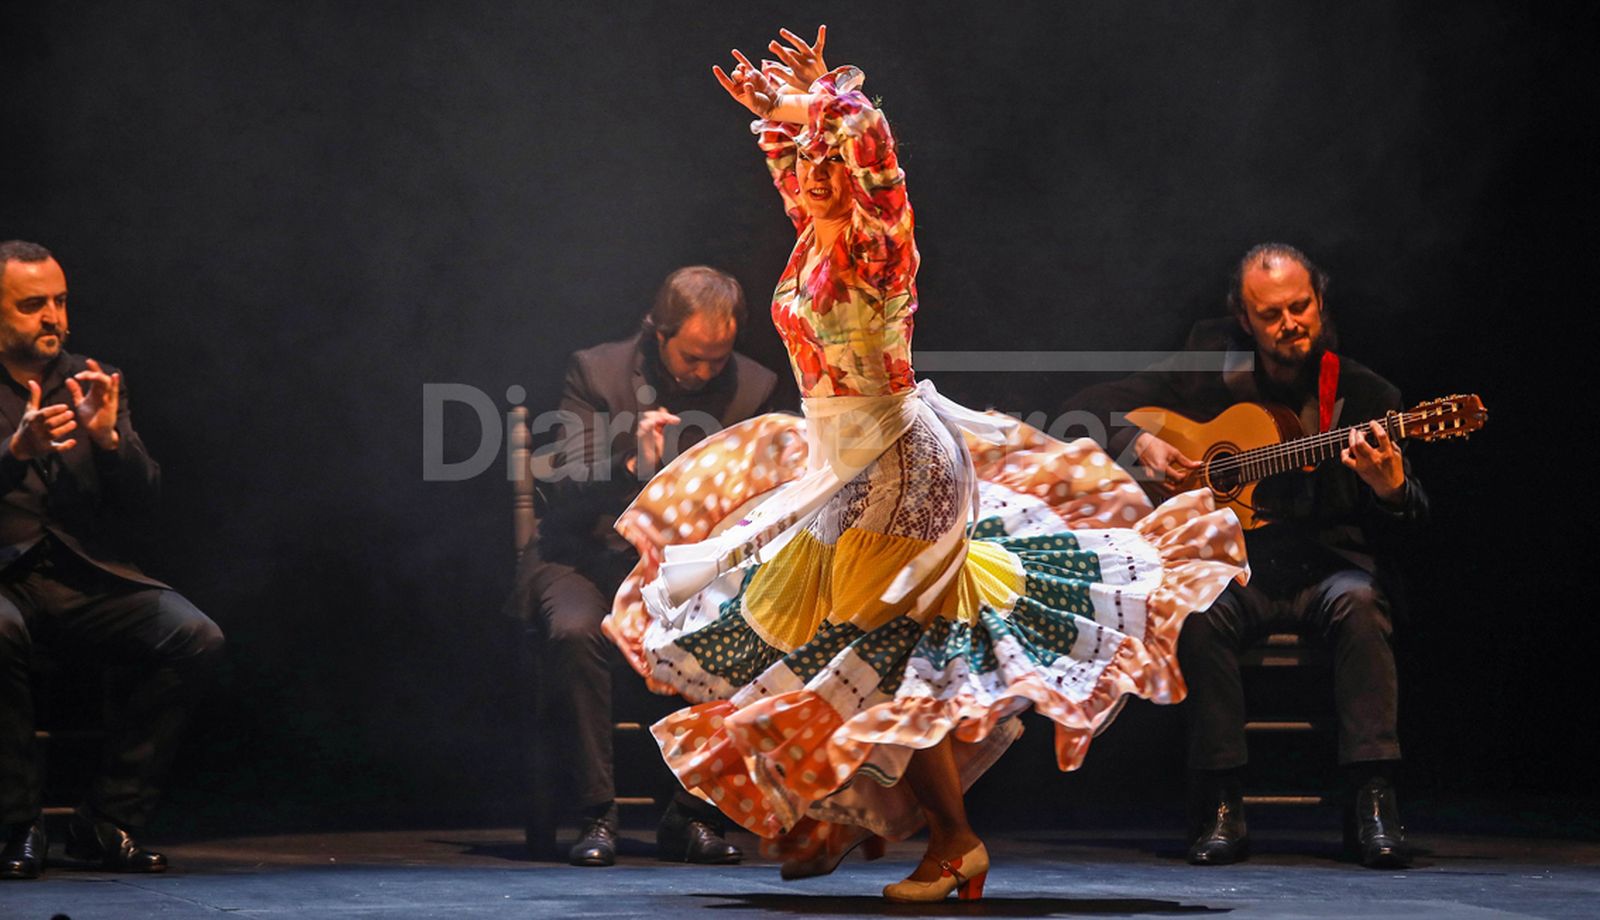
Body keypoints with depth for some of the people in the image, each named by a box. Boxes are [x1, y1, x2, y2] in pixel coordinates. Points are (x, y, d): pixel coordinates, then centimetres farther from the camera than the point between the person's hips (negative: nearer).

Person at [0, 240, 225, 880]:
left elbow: (141, 503, 7)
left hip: (85, 579, 4)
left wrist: (108, 437, -12)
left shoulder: (94, 383, 14)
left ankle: (106, 821, -11)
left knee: (195, 637, -21)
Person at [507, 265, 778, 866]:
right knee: (574, 631, -35)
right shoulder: (596, 371, -7)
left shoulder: (754, 388, 0)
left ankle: (693, 816, -11)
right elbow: (569, 495, -13)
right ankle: (596, 815, -22)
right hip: (591, 560, -2)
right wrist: (634, 467, -32)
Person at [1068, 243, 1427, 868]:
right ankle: (1219, 805, -23)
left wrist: (1393, 489, -28)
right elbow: (1093, 406, 10)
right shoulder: (1210, 367, 4)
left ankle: (1372, 801, -32)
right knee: (1200, 609, -32)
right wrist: (1139, 445, -11)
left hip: (1325, 566, 0)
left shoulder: (1366, 395, 0)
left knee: (1358, 600, -34)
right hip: (1234, 563, 1)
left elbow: (1405, 528, -4)